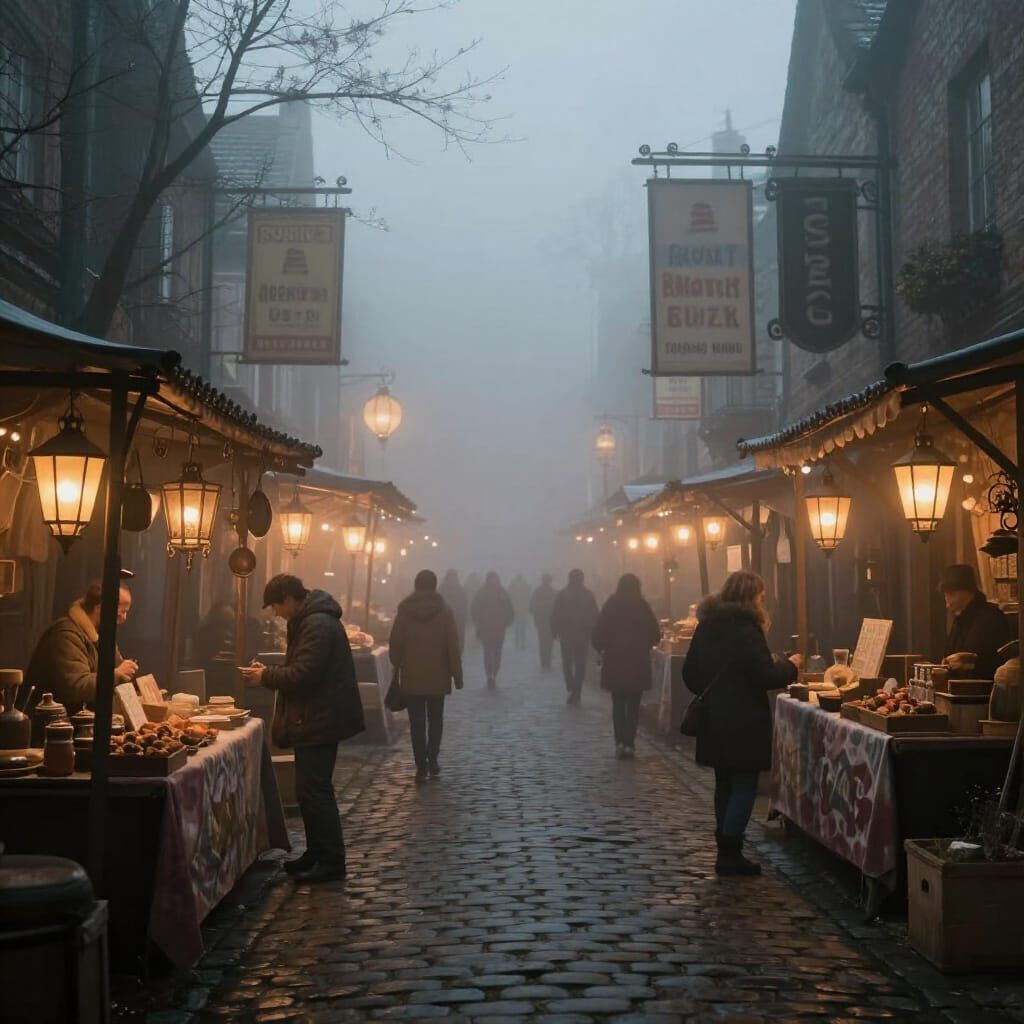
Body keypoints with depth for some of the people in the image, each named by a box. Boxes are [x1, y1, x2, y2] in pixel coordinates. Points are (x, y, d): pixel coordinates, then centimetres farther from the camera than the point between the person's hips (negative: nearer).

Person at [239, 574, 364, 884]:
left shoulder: (317, 625, -20)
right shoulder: (310, 620, 15)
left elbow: (303, 674, -25)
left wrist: (266, 677, -11)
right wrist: (270, 672, 9)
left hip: (320, 721, -11)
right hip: (315, 719, 11)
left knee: (314, 791, -8)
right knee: (311, 789, 16)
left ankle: (332, 861, -3)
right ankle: (317, 853, 25)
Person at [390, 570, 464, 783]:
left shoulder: (404, 611, -4)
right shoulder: (444, 612, -5)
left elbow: (395, 645, -2)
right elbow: (454, 648, -6)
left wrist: (397, 668, 11)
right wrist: (457, 675, 1)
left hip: (411, 677, 0)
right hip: (437, 677, 0)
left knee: (417, 723, 5)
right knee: (435, 720, 15)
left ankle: (422, 766, 1)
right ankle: (432, 760, 7)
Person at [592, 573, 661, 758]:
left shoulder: (610, 606, -4)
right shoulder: (642, 607, -6)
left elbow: (598, 633, -4)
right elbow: (655, 635, -2)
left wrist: (601, 649, 13)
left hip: (614, 661, 1)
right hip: (638, 662, -1)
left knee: (618, 704, 10)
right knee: (633, 705, 7)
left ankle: (620, 741, 0)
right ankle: (629, 743, 2)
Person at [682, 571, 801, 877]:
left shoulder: (707, 624, 7)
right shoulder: (746, 630, -17)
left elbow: (690, 672, 13)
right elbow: (766, 676, -17)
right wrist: (790, 666, 0)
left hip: (714, 721, 8)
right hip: (743, 723, -8)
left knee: (725, 784, 15)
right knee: (745, 785, 0)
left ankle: (726, 851, 20)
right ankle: (730, 855, -2)